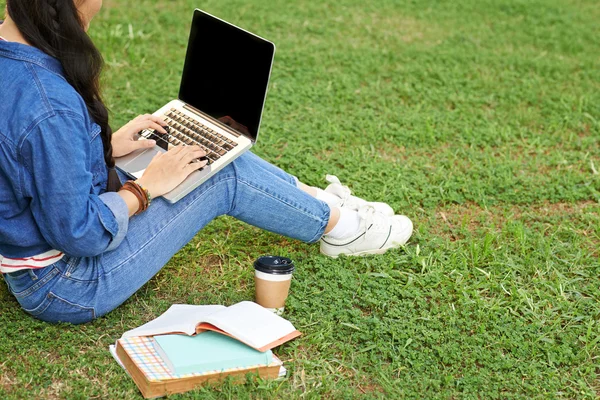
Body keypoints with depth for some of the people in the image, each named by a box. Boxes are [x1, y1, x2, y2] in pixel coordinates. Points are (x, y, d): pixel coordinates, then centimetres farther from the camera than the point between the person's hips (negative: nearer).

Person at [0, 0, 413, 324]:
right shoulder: (49, 107, -36)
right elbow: (80, 233, -27)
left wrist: (105, 146, 4)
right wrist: (146, 187, -13)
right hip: (63, 283, -9)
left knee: (216, 156, 9)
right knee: (227, 175, -4)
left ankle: (324, 200, 27)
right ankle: (338, 226, 20)